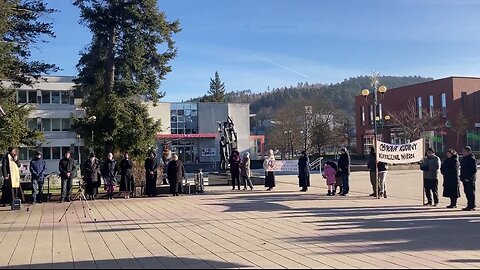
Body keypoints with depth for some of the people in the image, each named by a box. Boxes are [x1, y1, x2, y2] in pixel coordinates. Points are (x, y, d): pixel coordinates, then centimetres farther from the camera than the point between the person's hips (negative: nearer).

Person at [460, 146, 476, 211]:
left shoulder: (472, 159, -12)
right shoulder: (463, 159, 15)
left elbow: (474, 170, -16)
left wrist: (468, 178, -20)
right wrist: (461, 176, 15)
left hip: (470, 179, -9)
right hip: (465, 179, 9)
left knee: (471, 193, -4)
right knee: (467, 193, 12)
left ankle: (472, 206, -1)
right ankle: (469, 205, 19)